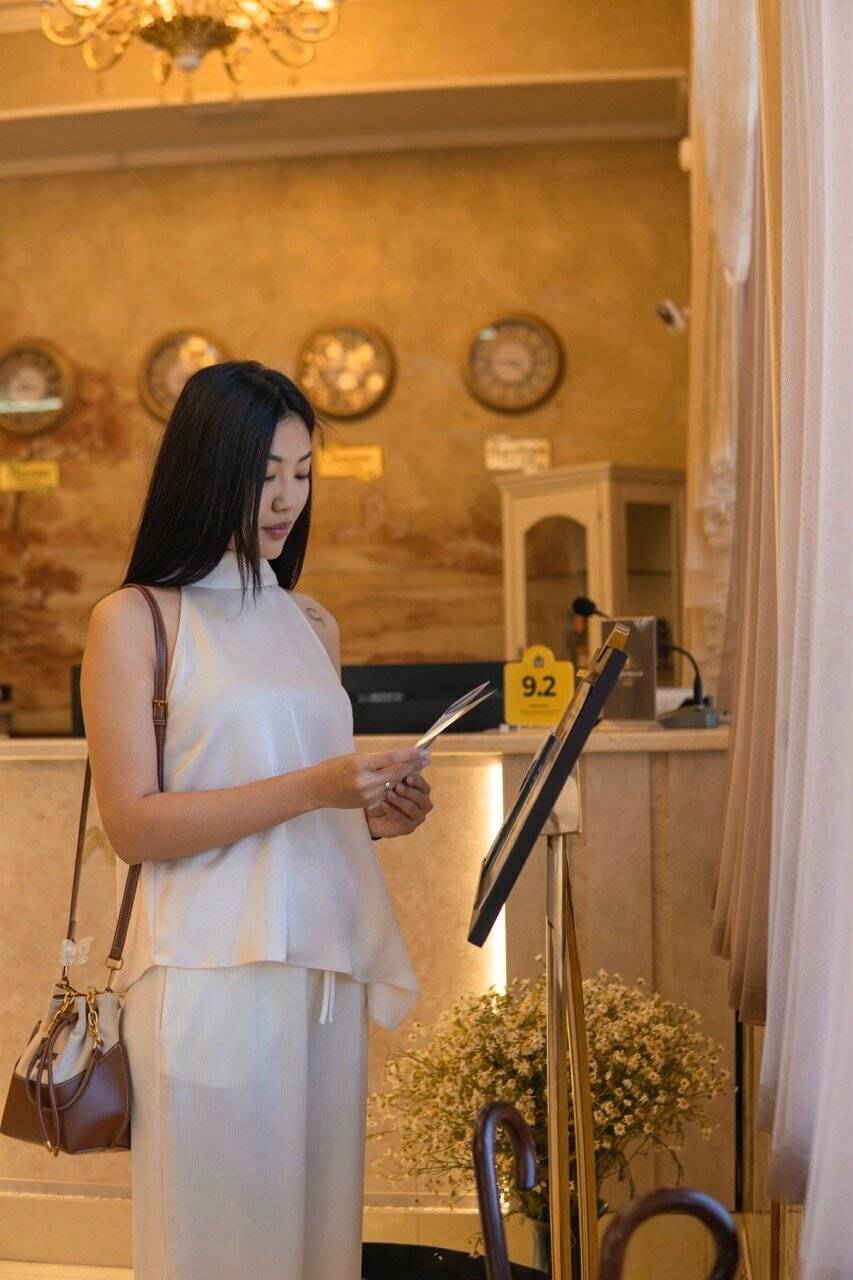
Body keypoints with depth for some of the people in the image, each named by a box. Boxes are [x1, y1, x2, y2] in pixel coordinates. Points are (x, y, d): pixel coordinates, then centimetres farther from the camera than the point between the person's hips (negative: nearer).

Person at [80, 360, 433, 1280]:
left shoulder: (313, 625, 17)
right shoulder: (133, 621, -2)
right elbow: (132, 825, -11)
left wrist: (379, 814, 4)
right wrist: (313, 788, -17)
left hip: (328, 963, 6)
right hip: (212, 965, -5)